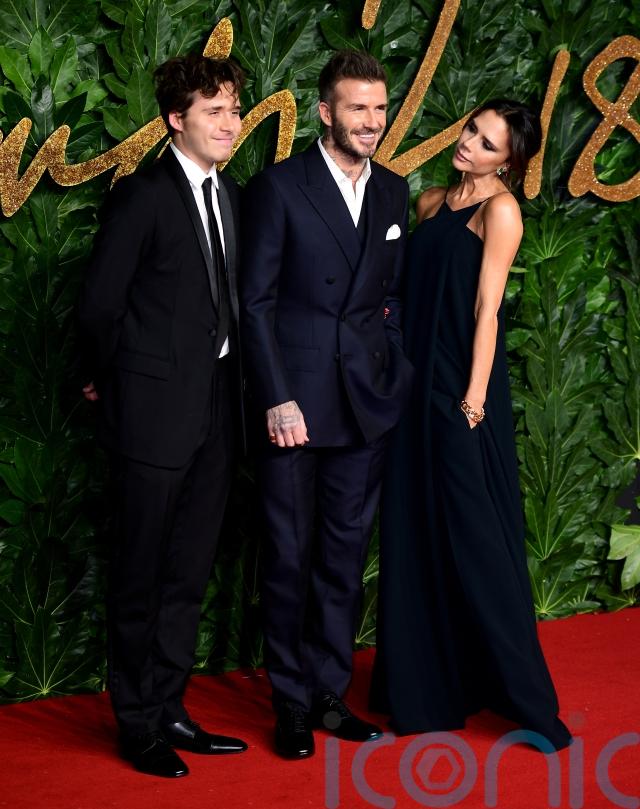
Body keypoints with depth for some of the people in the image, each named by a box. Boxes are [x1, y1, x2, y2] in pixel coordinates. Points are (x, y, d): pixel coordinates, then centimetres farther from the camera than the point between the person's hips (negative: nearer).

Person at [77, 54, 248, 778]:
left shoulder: (230, 196, 11)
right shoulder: (141, 196, -10)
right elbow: (98, 305, -7)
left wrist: (229, 386, 7)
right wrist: (122, 383, 3)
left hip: (214, 414, 7)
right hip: (157, 413, -7)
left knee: (189, 574, 13)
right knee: (141, 575, 4)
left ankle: (168, 710, 25)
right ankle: (138, 725, 16)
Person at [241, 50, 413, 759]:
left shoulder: (392, 191, 10)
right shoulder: (278, 187, -5)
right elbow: (256, 302, -7)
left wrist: (397, 376, 4)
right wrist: (277, 400, -12)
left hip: (366, 406, 5)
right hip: (294, 402, -4)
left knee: (345, 554, 11)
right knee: (290, 555, 5)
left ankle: (329, 693, 23)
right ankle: (292, 704, 16)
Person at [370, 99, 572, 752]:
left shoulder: (499, 209, -7)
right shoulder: (431, 202, 13)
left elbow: (487, 307, -12)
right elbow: (417, 292, 13)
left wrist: (475, 393, -15)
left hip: (460, 386, -7)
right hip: (418, 381, 7)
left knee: (474, 535, -6)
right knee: (417, 532, 11)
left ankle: (523, 696, 1)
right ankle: (430, 680, 23)